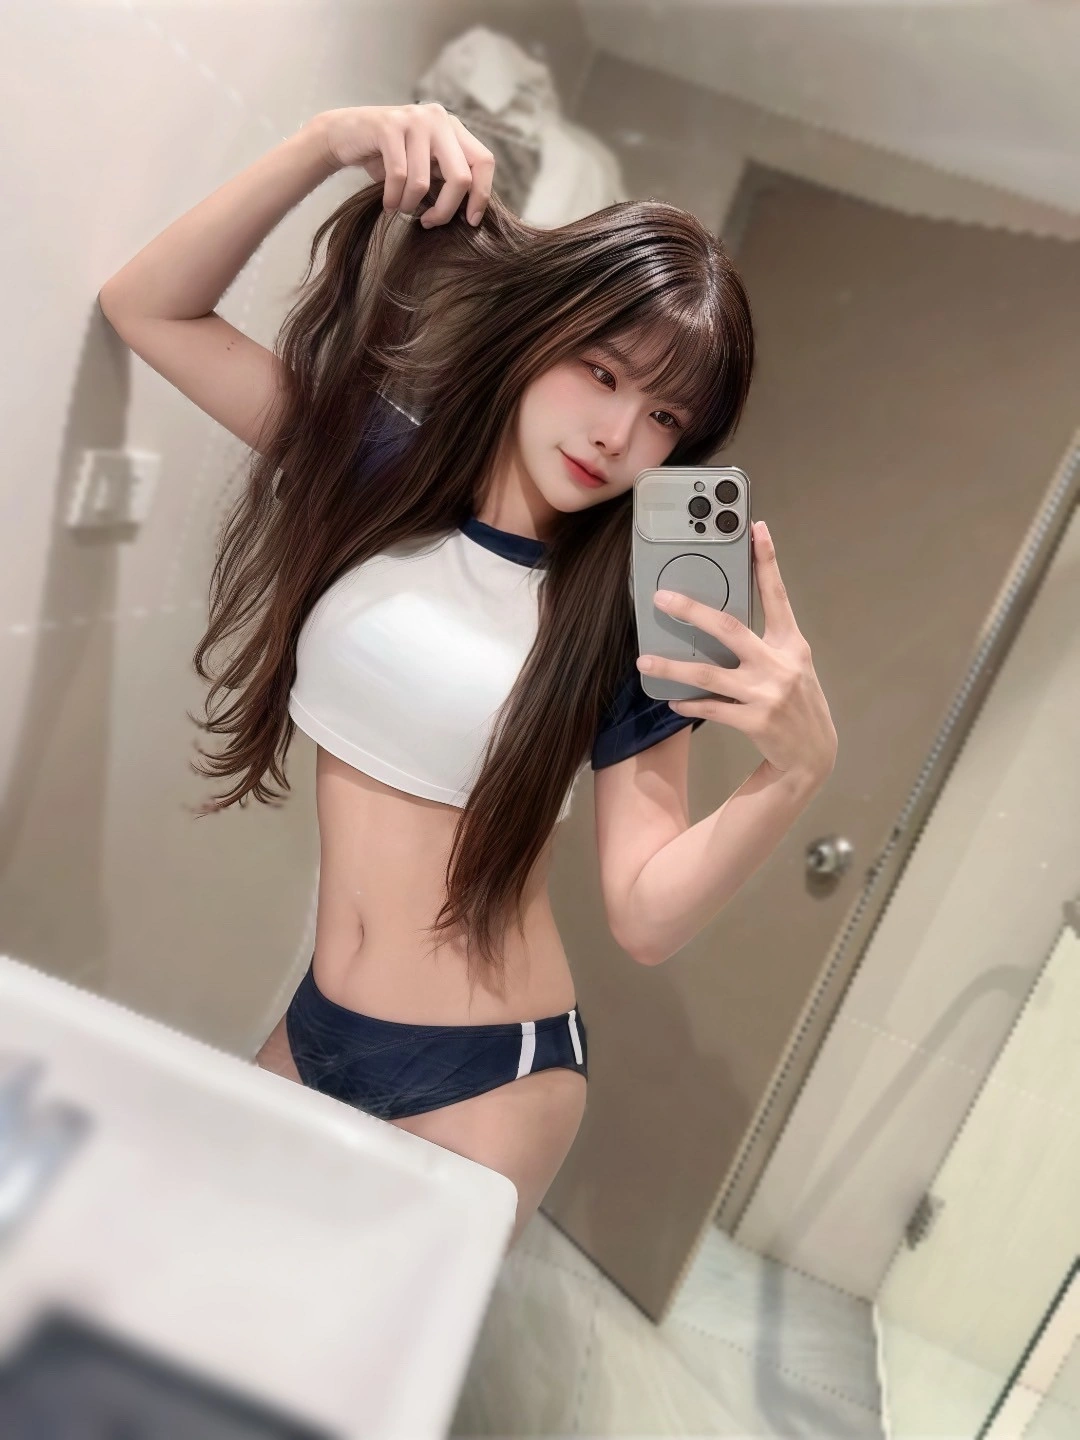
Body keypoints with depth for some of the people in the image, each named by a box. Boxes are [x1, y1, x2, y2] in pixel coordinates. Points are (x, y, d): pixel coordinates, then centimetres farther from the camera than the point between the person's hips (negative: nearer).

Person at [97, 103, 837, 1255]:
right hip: (313, 1030, 4)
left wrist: (794, 770, -30)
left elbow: (646, 918, -15)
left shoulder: (638, 621, -13)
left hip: (483, 1077, -3)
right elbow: (146, 305, -2)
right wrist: (329, 142, -14)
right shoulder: (386, 467, -5)